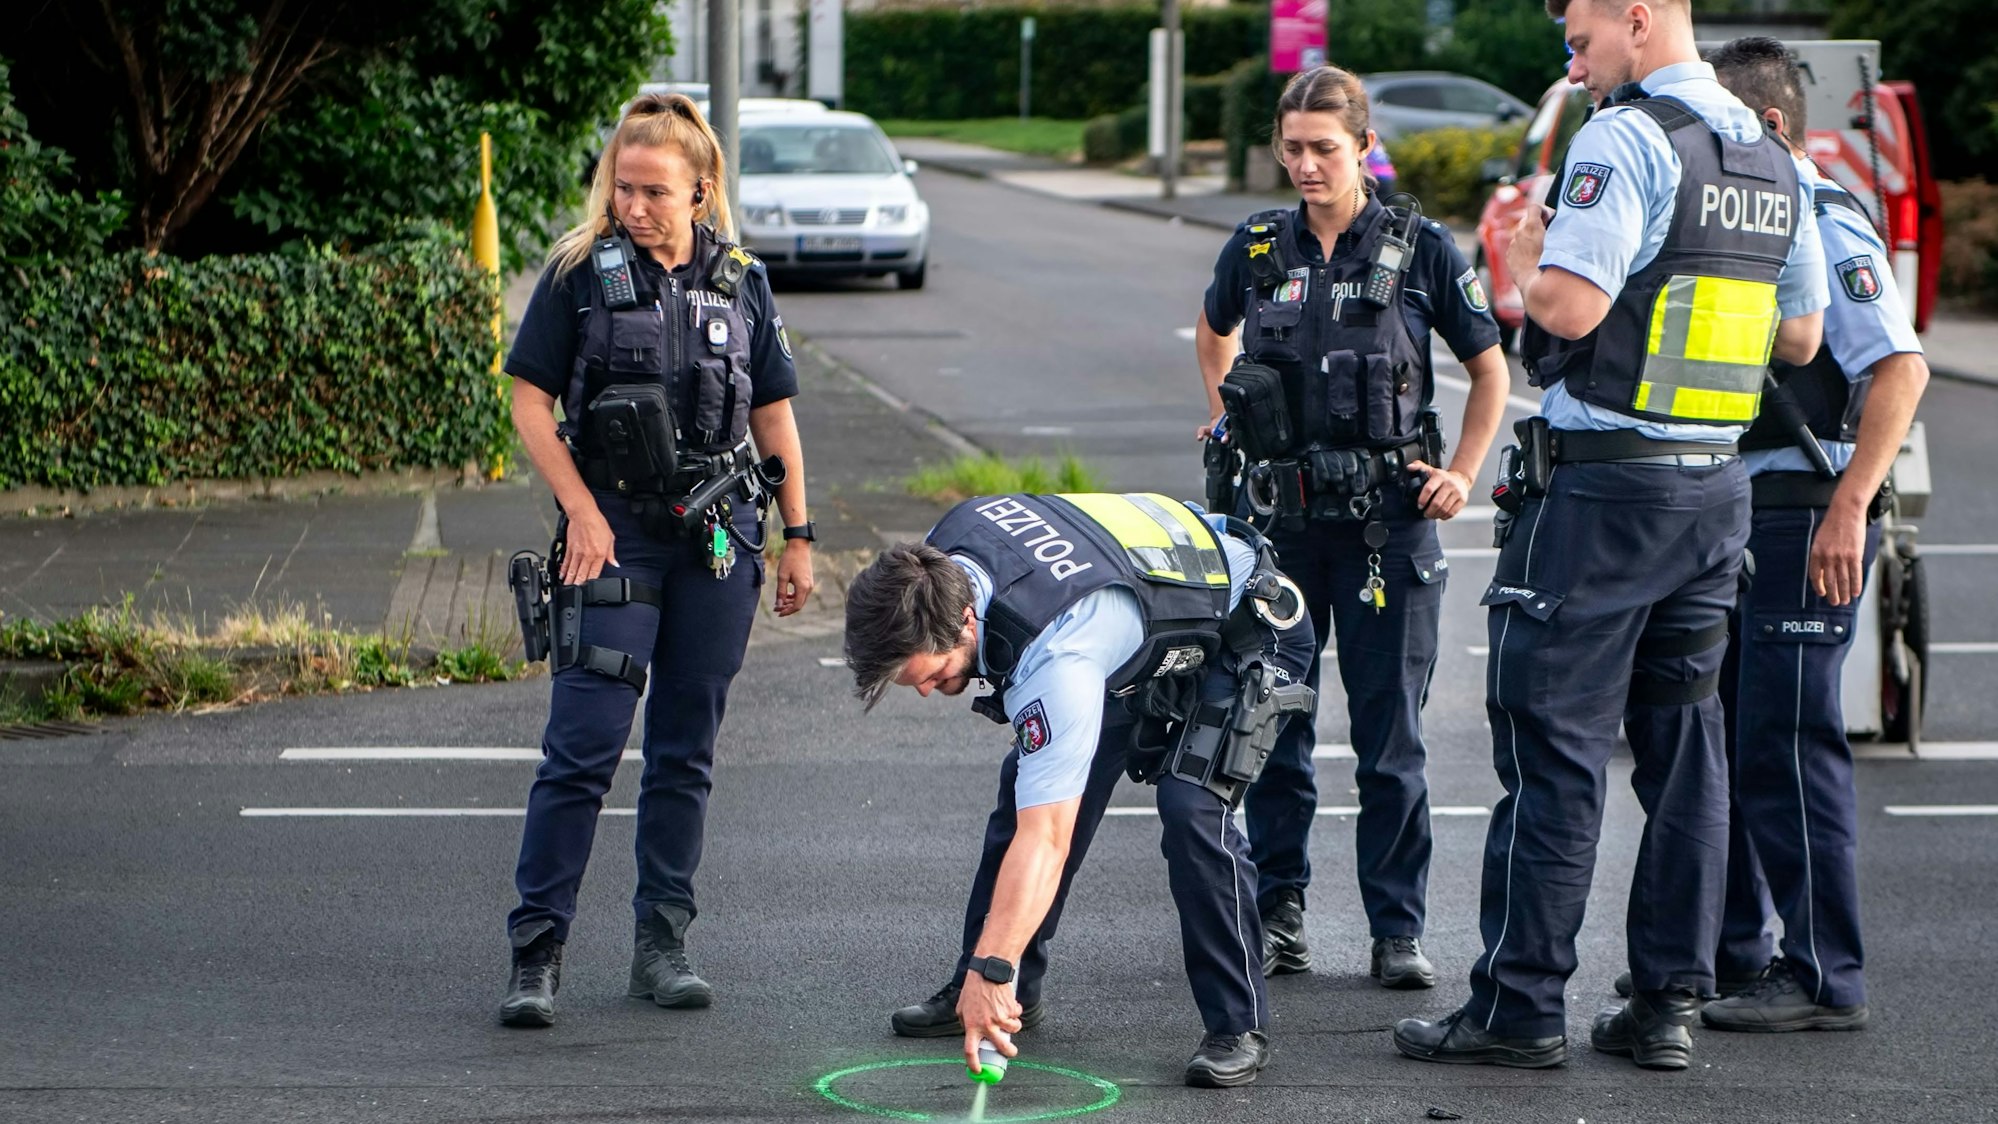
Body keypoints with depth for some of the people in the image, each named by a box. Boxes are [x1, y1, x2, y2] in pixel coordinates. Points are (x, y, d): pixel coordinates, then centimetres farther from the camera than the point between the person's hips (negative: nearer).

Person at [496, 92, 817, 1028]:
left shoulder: (740, 282, 7)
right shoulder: (581, 273, -1)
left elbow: (774, 416, 14)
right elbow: (530, 402, -1)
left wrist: (797, 537, 12)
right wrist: (582, 511, -10)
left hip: (719, 535, 3)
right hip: (615, 532, -3)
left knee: (686, 749, 7)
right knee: (583, 746, -9)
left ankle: (662, 946, 15)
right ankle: (536, 951, -5)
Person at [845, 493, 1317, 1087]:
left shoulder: (1056, 659, -44)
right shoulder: (940, 555, -20)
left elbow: (1045, 838, -46)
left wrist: (990, 971, -49)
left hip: (1243, 632, -9)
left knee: (1192, 812, -26)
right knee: (1026, 787, 2)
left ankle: (1240, 1028, -15)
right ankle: (1008, 991, 14)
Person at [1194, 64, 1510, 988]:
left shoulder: (1419, 250, -3)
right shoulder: (1257, 249, 4)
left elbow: (1489, 368, 7)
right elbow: (1214, 332, 26)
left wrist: (1462, 473, -1)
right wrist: (1225, 421, 16)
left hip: (1387, 521, -3)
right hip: (1278, 517, 3)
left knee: (1390, 734, 0)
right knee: (1272, 723, 6)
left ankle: (1397, 929, 6)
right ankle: (1277, 914, 15)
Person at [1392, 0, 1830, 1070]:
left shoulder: (1626, 138, -13)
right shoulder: (1773, 158, 12)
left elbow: (1569, 308, -22)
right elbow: (1799, 336, 19)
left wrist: (1522, 257, -2)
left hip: (1603, 484, -8)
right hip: (1716, 487, 8)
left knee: (1552, 742, -2)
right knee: (1682, 740, 11)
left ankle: (1520, 1004, 0)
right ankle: (1668, 1001, 12)